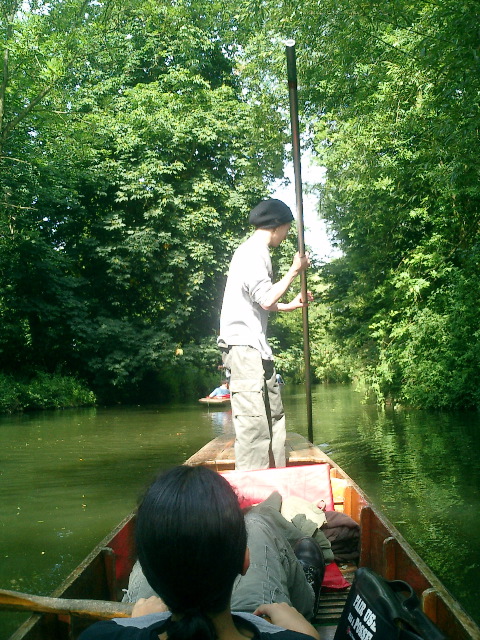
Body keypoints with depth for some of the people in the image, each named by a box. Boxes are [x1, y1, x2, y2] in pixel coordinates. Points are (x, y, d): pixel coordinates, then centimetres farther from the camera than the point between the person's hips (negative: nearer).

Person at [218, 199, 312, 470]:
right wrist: (295, 271, -8)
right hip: (245, 348, -11)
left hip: (256, 349, 11)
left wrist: (290, 305, 33)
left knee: (274, 414, 14)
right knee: (253, 421, -11)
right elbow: (266, 299, -18)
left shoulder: (254, 252, 21)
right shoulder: (254, 252, -11)